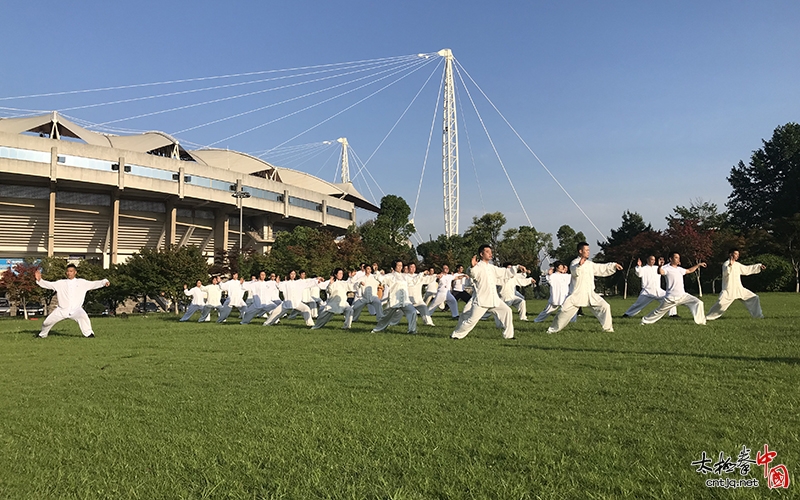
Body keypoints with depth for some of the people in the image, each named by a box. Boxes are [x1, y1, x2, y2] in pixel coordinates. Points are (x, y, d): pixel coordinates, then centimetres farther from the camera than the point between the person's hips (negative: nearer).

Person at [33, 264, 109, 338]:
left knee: (83, 316, -33)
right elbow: (48, 284, 7)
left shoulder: (81, 282, 6)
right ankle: (42, 334, 38)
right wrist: (39, 280, -9)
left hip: (76, 309, -3)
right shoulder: (61, 283, 9)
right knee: (47, 321, 6)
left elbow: (94, 284, 2)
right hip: (62, 309, 3)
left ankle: (88, 333, -21)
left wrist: (104, 282, -12)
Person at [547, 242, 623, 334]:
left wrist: (614, 265, 12)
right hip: (577, 294, -6)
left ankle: (608, 328, 11)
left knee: (604, 306, -3)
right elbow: (574, 272, -30)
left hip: (590, 294, 6)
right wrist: (579, 265, -50)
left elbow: (602, 268, 23)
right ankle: (553, 329, 6)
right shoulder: (574, 263, -8)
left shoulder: (590, 264, 14)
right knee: (565, 311, -10)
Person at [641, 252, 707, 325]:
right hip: (671, 298, -6)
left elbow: (689, 271, 32)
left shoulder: (679, 269, 12)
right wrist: (660, 266, -57)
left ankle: (700, 321, 3)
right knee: (659, 311, 5)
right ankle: (645, 321, 23)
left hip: (683, 295, 6)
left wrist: (698, 264, 26)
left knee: (699, 303, -7)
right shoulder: (667, 268, -12)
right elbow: (660, 272, -35)